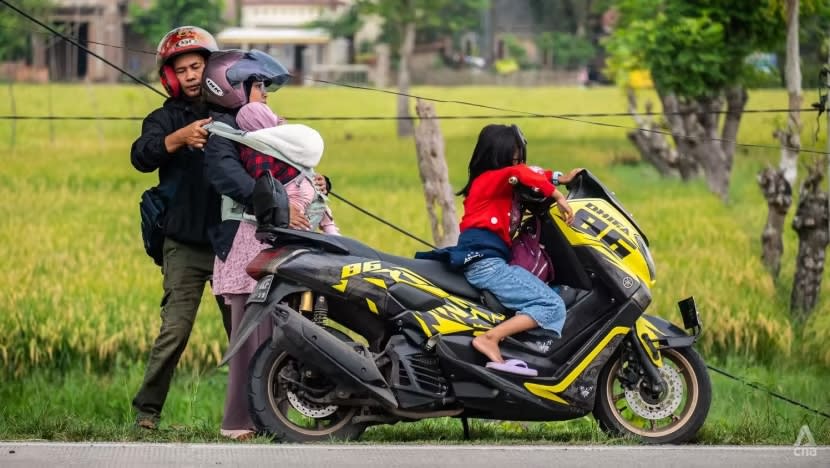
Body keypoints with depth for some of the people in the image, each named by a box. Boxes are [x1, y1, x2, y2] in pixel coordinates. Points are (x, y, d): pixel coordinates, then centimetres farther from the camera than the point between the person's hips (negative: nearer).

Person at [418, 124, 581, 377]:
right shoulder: (491, 178, -4)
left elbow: (533, 173, 33)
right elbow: (520, 173, -24)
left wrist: (560, 178, 19)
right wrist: (558, 196, -26)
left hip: (489, 262, 10)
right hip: (486, 262, -10)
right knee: (552, 306, -17)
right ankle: (490, 338, -30)